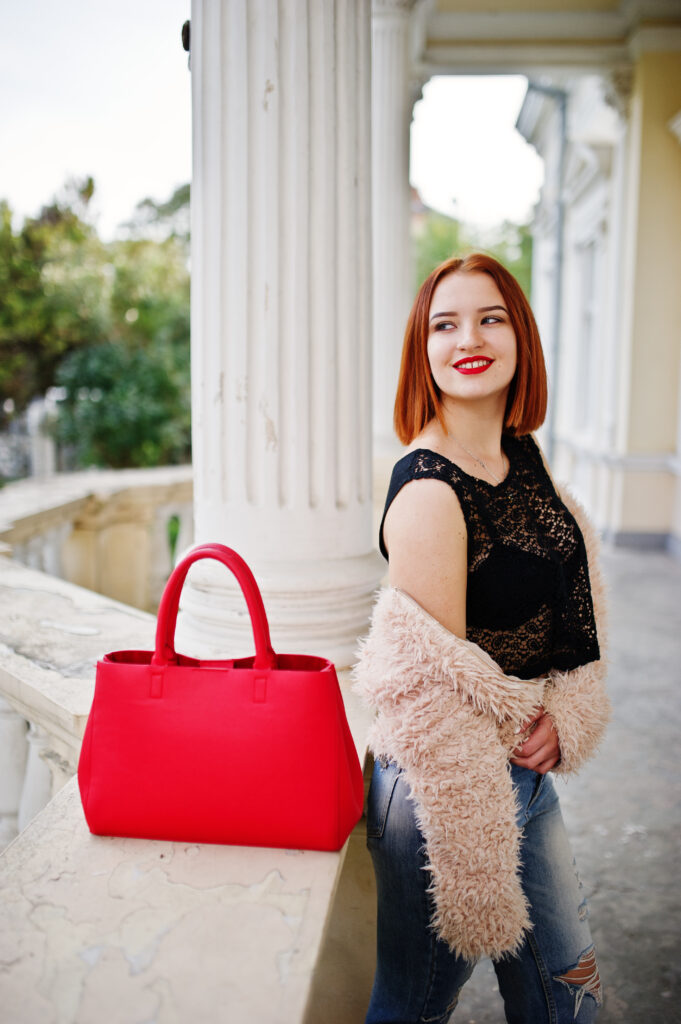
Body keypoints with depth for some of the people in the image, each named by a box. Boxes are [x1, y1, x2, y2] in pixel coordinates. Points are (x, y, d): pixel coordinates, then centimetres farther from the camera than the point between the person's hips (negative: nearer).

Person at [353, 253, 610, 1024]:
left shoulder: (524, 455, 1)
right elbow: (435, 695, -23)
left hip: (528, 773, 8)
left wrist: (562, 713, -4)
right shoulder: (428, 491, -24)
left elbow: (568, 595, 11)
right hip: (447, 785, -8)